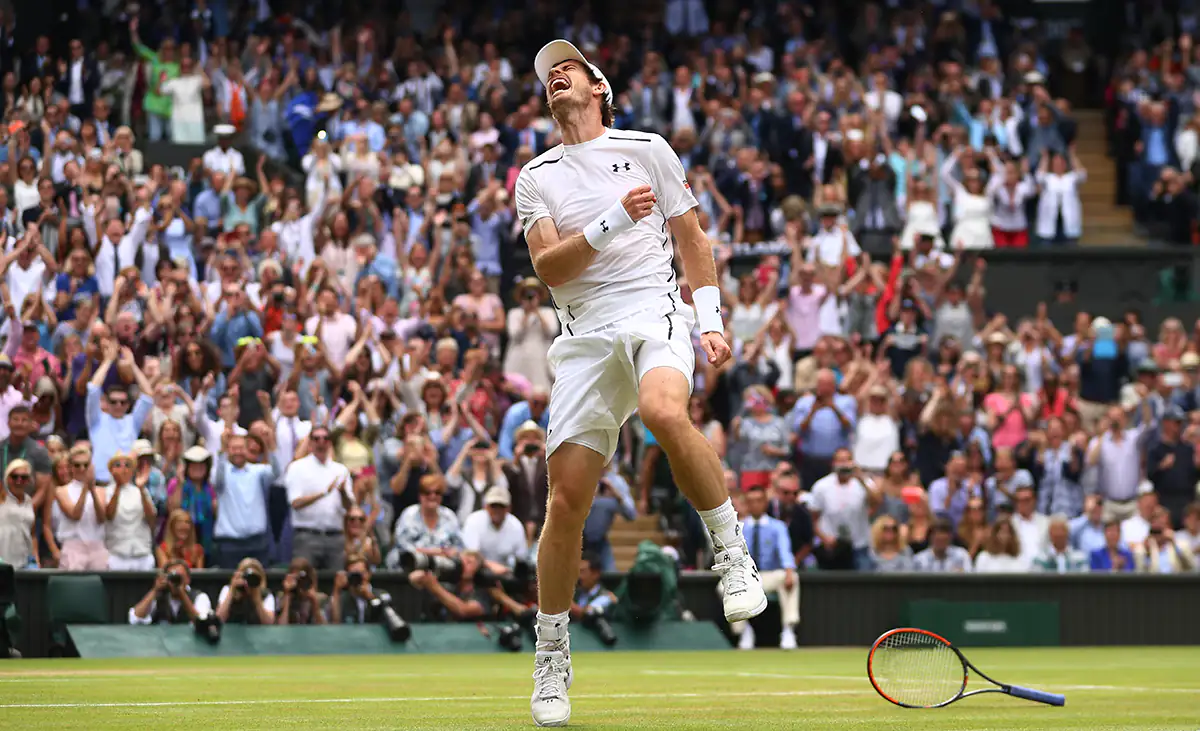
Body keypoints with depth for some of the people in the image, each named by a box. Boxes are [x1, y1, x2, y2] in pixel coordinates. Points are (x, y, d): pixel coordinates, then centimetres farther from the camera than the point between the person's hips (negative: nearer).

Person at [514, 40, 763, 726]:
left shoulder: (648, 149, 13)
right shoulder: (536, 177, 15)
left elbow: (693, 241, 16)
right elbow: (548, 266, 1)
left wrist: (712, 321, 5)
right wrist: (613, 222, -13)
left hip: (656, 314, -2)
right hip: (585, 335, 2)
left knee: (665, 412, -37)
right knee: (567, 499, -6)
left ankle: (734, 553, -20)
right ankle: (552, 657, 7)